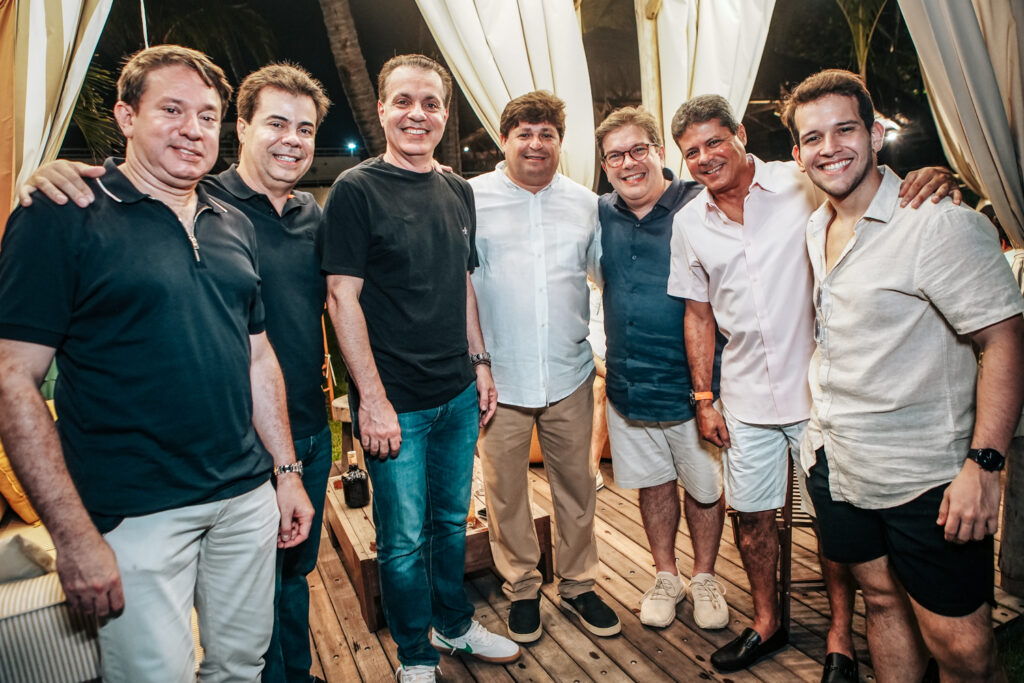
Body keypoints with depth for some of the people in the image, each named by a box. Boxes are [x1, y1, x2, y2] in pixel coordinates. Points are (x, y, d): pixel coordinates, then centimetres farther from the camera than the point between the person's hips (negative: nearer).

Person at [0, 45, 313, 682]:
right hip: (135, 515, -5)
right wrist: (74, 534, -15)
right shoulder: (60, 217, -8)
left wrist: (288, 470, 10)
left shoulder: (235, 226, 10)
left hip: (247, 499, 6)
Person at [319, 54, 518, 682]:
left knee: (451, 520, 19)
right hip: (395, 402, -5)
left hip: (458, 394, 6)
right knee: (405, 537, 7)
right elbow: (343, 297, -12)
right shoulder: (357, 190, -8)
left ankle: (454, 624, 41)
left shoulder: (458, 192, 10)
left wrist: (480, 363, 12)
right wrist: (372, 399, -15)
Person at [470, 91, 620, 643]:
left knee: (576, 484, 13)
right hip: (499, 377, -2)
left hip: (568, 374, 3)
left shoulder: (585, 203, 9)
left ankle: (578, 584, 35)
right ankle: (521, 589, 32)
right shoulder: (470, 198, 0)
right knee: (505, 490, 10)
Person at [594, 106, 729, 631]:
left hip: (690, 385, -3)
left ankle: (705, 578, 39)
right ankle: (665, 576, 39)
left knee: (703, 487, 14)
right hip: (626, 386, 3)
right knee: (653, 483, 18)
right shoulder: (602, 215, 1)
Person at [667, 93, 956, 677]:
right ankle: (767, 623, 37)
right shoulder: (689, 223, 3)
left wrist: (932, 175, -32)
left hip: (818, 388, -3)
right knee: (752, 515, 14)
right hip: (746, 400, 4)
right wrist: (704, 398, 7)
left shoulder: (804, 185, -8)